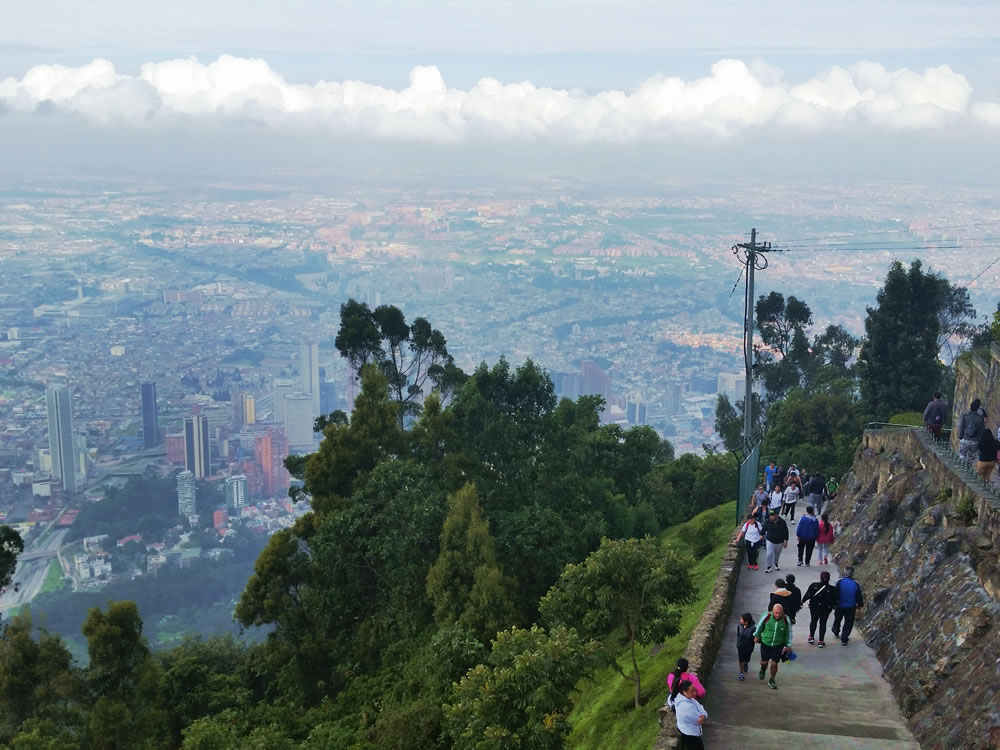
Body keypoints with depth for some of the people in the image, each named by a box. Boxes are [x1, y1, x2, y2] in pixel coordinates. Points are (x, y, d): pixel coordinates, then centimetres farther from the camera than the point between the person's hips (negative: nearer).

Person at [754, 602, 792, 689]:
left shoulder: (786, 620, -18)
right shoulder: (766, 616, -21)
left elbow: (788, 633, -1)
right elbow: (759, 626, -2)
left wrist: (788, 645, 6)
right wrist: (756, 636, 11)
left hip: (778, 645, 0)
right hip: (765, 643, 0)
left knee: (774, 664, 1)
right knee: (764, 662, 10)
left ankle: (772, 681, 25)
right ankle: (763, 670, 48)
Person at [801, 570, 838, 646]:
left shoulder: (813, 586, -15)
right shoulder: (832, 589, -15)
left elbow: (807, 595, -11)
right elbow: (834, 601, -7)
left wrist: (802, 601, 6)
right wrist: (832, 606, 13)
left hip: (814, 608, 1)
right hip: (826, 609, 0)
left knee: (813, 621, 21)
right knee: (823, 623, 9)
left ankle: (811, 637, 30)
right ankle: (821, 641, 10)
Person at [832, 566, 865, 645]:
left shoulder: (840, 582, -17)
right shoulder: (856, 584, -14)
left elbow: (836, 594, -11)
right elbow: (859, 597, -4)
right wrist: (860, 604, 13)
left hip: (840, 606, 1)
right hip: (851, 607, 0)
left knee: (837, 619, 26)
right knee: (848, 623, 12)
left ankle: (836, 631, 47)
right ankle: (844, 638, 13)